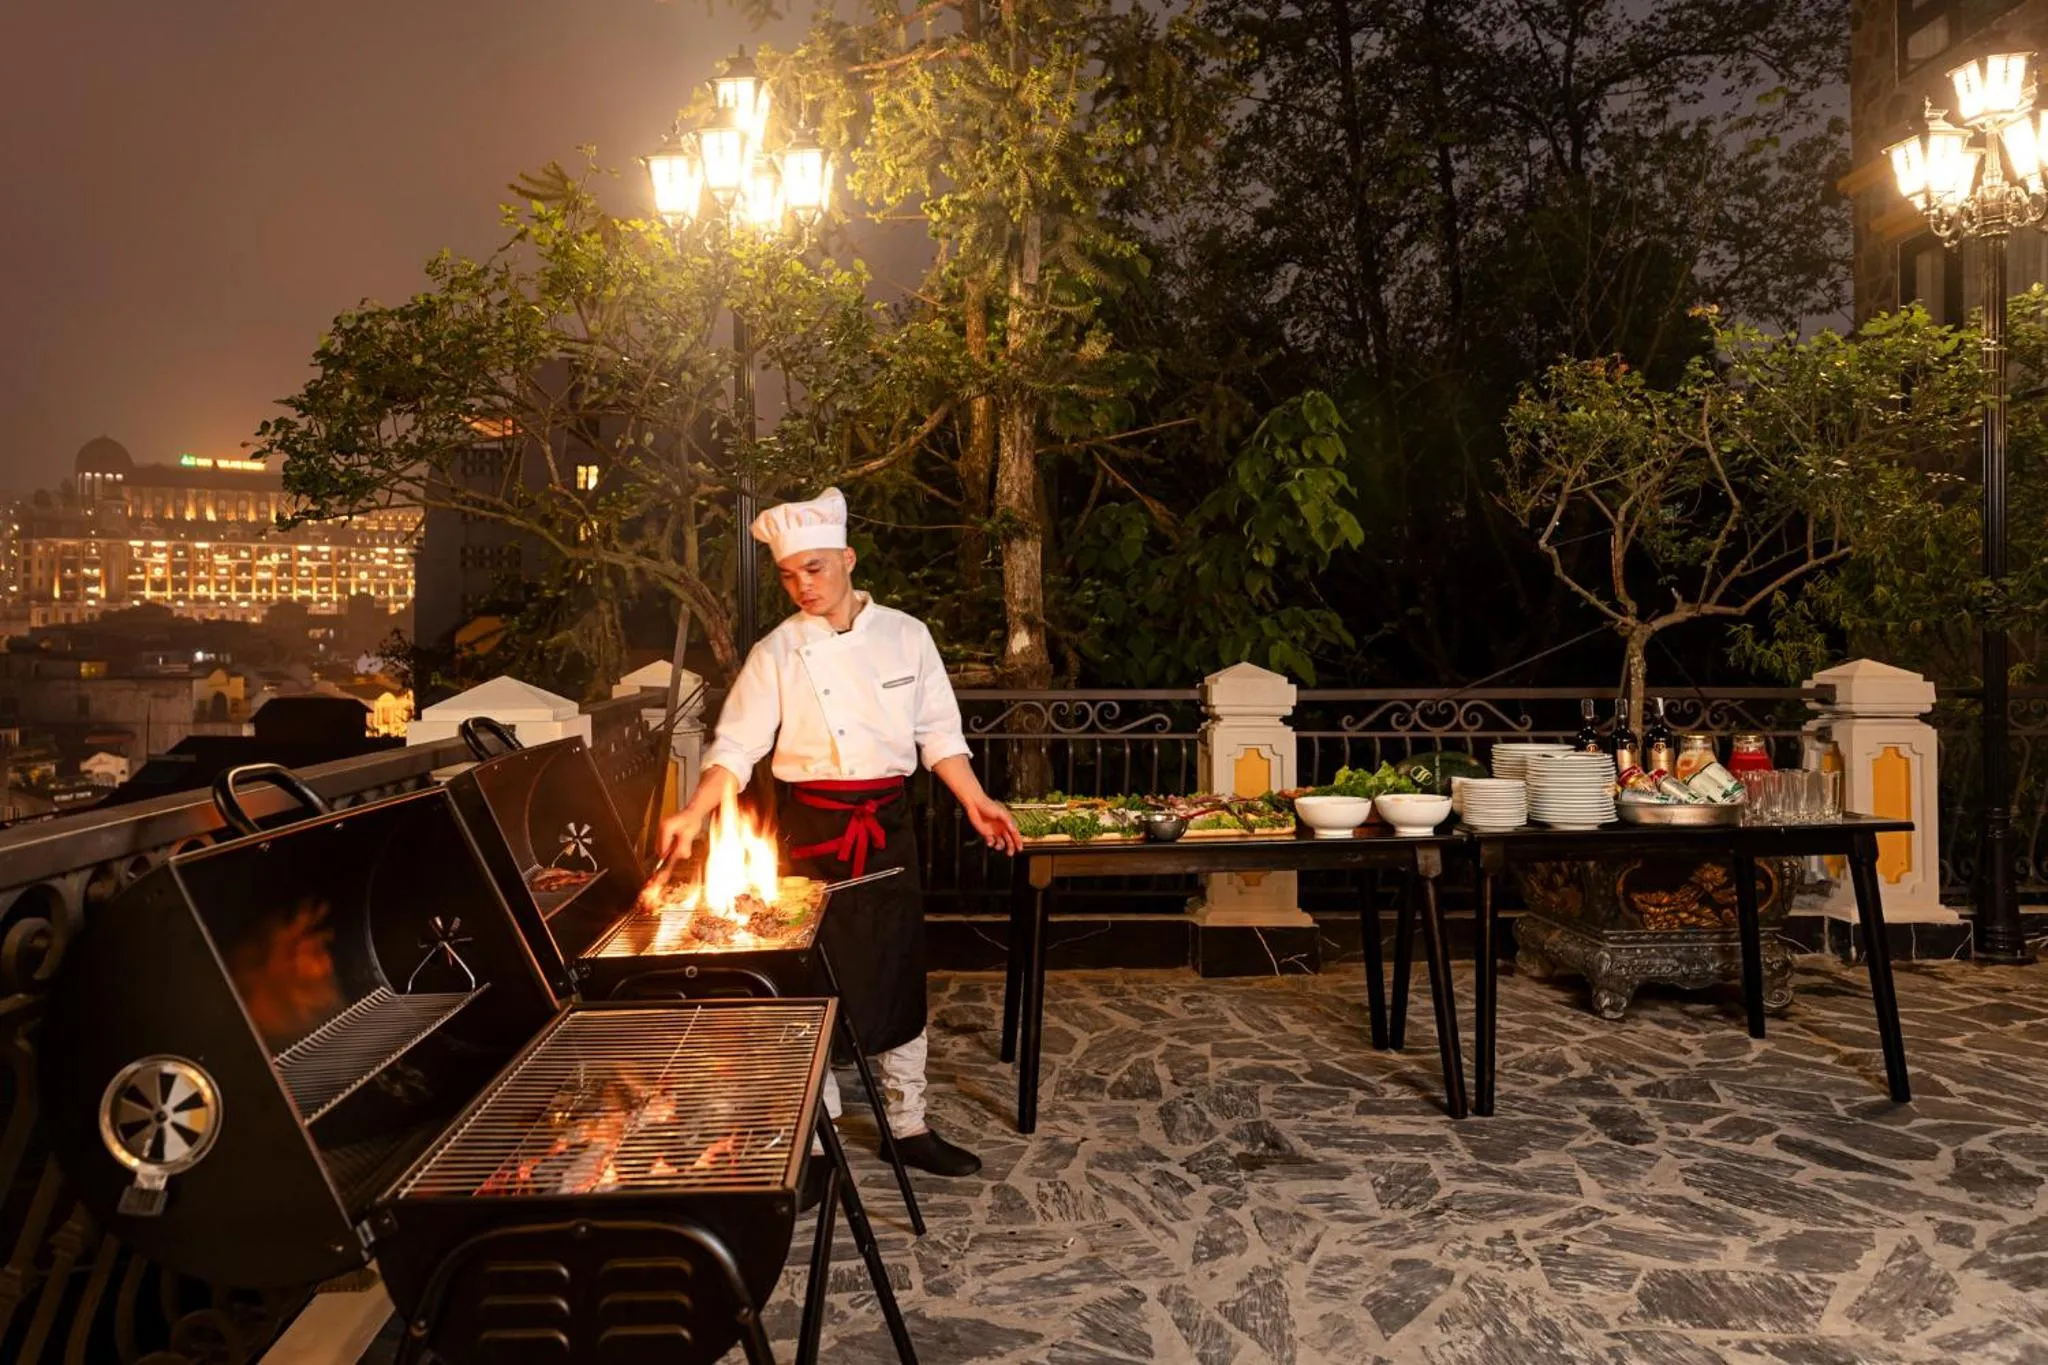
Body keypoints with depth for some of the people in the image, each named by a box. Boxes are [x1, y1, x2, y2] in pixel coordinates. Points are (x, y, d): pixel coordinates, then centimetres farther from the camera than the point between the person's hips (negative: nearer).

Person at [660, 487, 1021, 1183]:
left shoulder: (905, 634, 1)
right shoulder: (777, 652, -4)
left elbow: (937, 732, 7)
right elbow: (736, 747, -9)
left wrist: (975, 801, -1)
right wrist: (693, 814, -23)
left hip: (888, 824, 2)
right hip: (813, 829, -2)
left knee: (900, 975, 10)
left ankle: (909, 1126, 26)